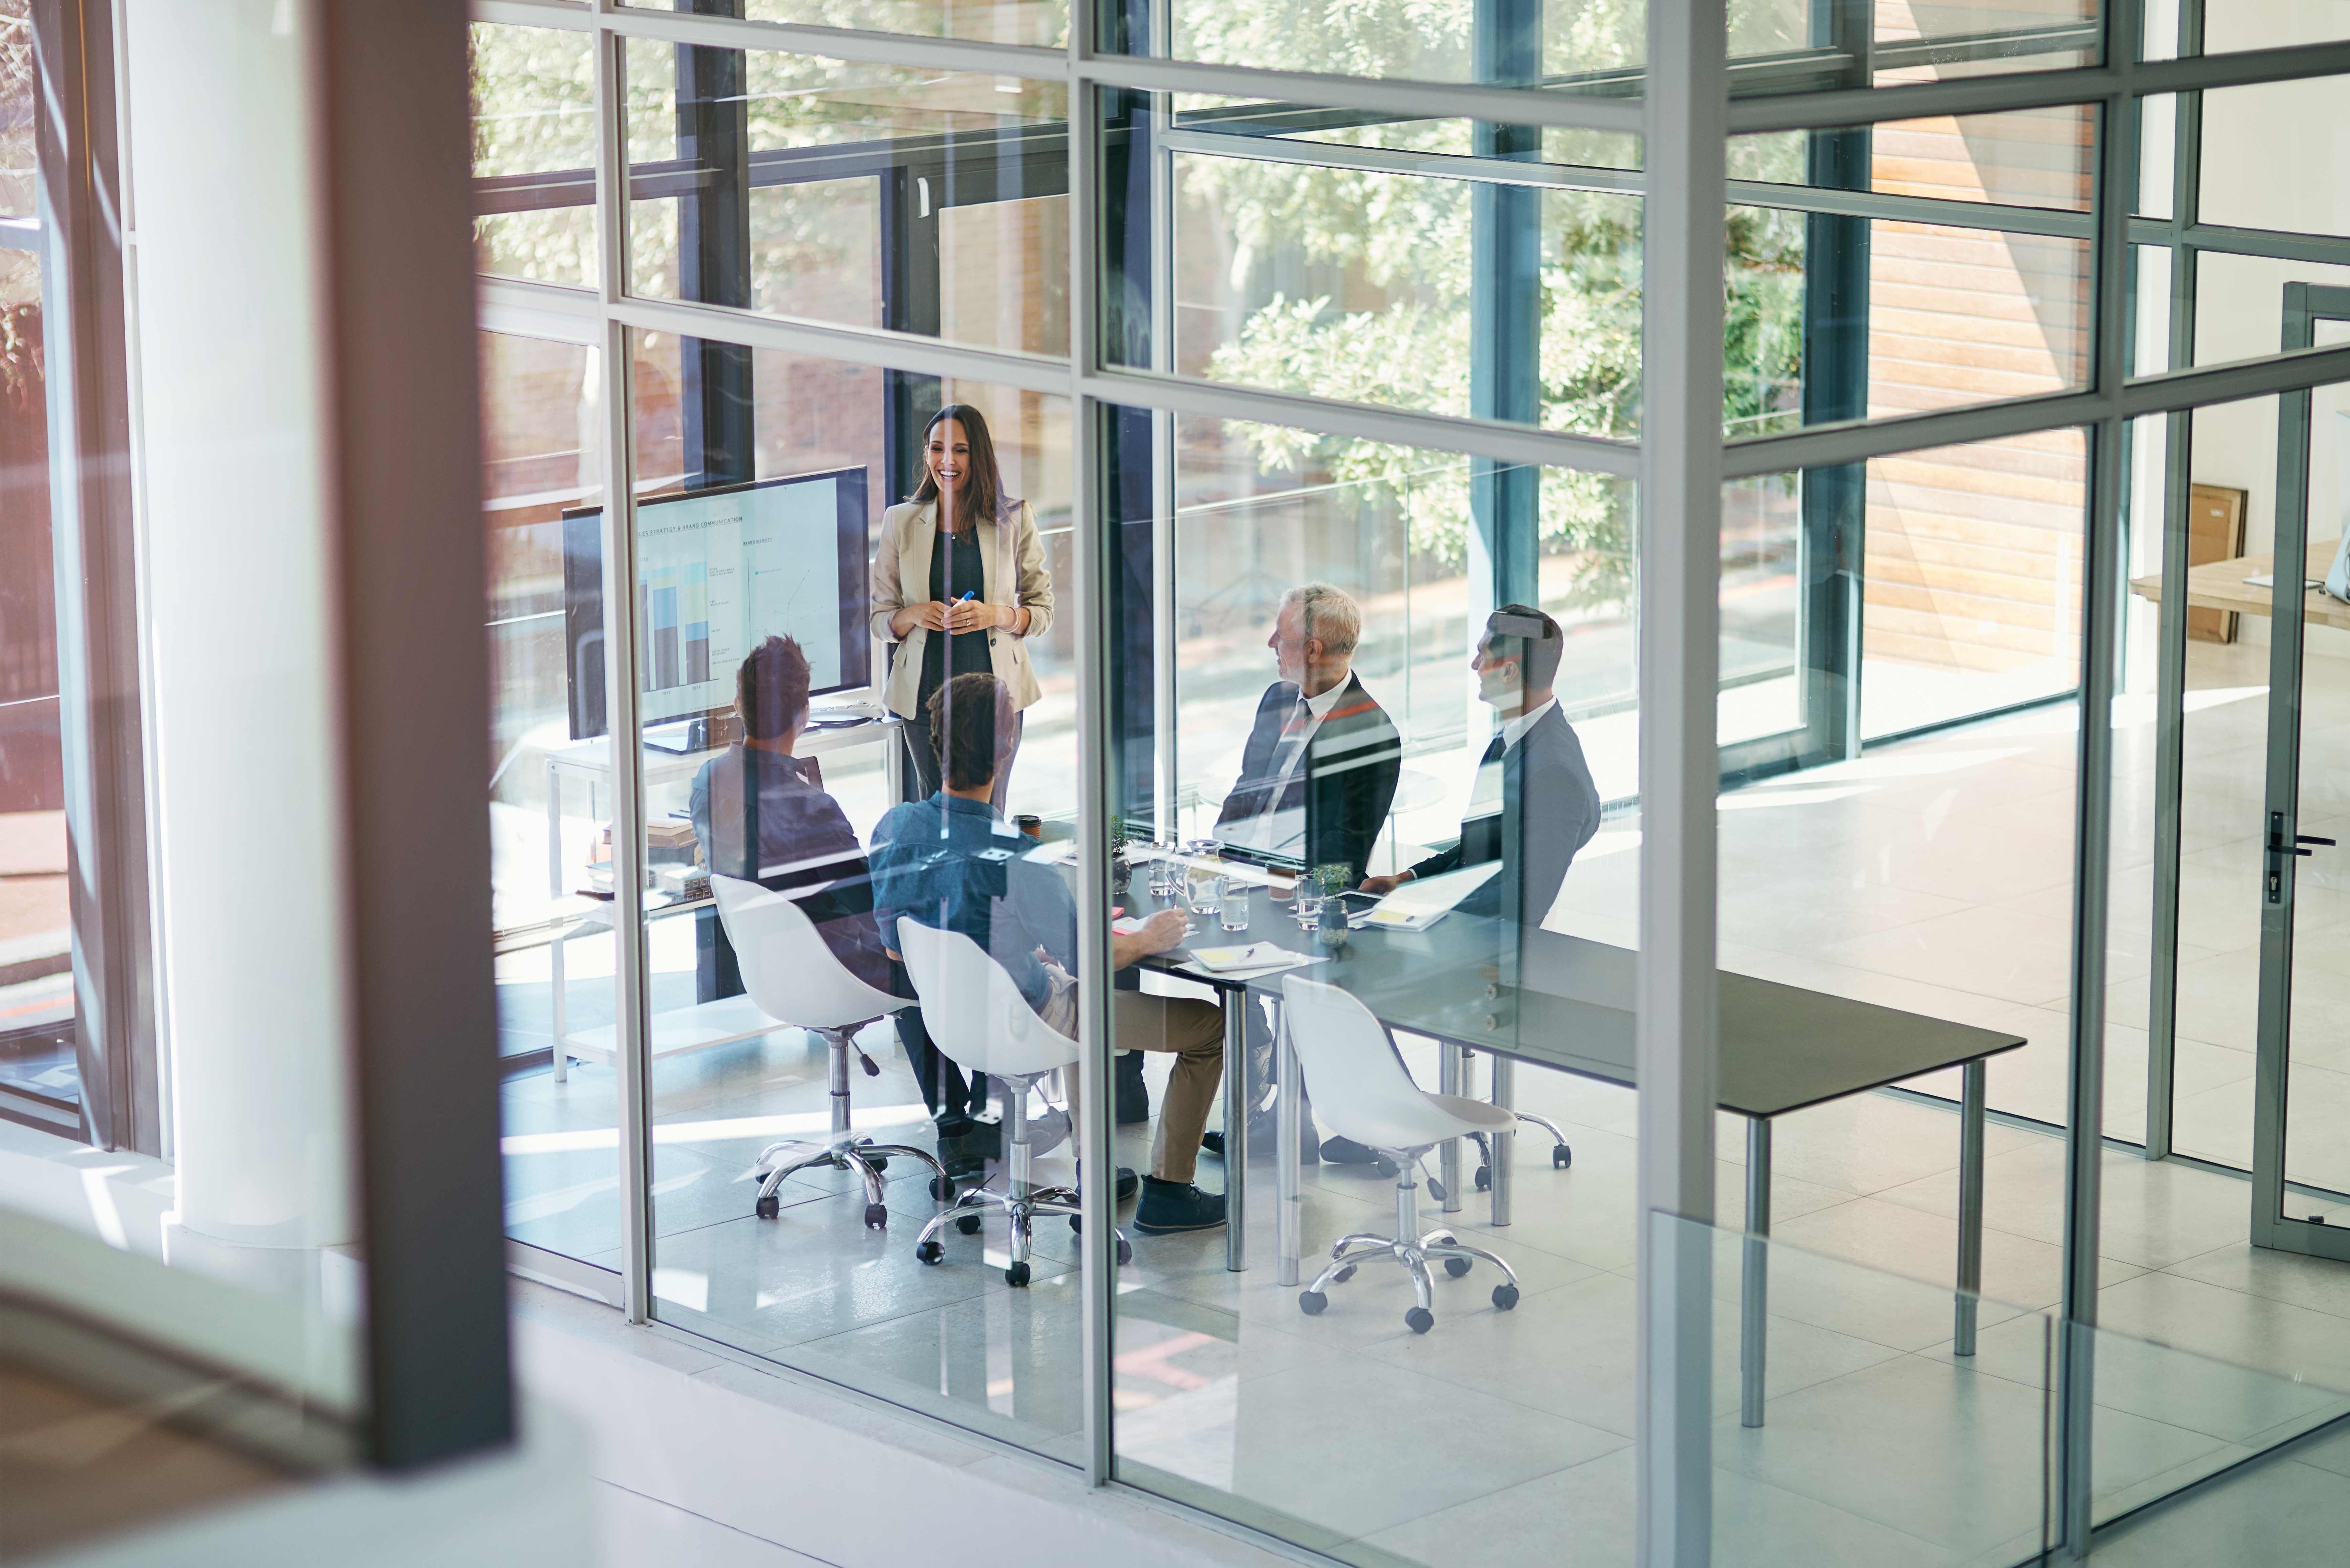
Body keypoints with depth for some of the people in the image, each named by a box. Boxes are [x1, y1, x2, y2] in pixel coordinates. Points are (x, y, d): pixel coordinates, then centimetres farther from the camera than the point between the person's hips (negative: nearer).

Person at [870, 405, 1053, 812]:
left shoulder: (1014, 519, 3)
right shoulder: (901, 522, 6)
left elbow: (1043, 611, 6)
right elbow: (880, 619, 9)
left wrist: (994, 615, -13)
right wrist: (915, 615, -12)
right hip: (925, 691, 1)